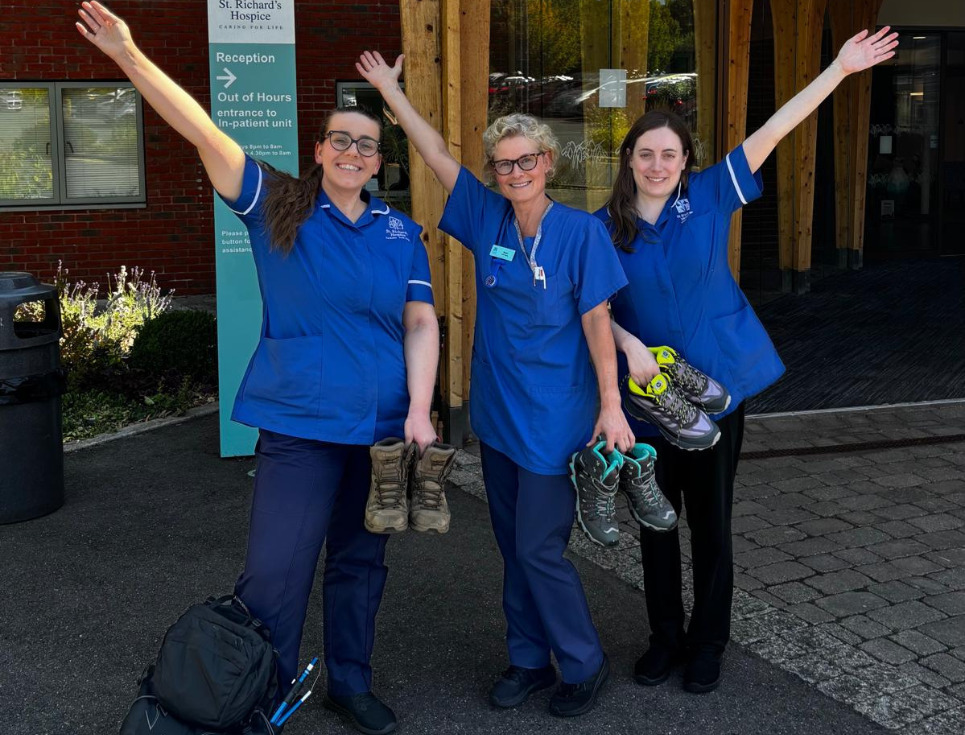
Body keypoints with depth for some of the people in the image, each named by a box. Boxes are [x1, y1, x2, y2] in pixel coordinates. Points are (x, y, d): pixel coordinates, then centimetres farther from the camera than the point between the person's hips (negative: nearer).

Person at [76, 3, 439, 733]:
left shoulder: (400, 232, 6)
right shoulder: (278, 206, -1)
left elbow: (421, 323, 4)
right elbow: (203, 131, -11)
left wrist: (419, 411, -7)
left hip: (384, 425, 3)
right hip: (299, 424, -3)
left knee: (360, 562, 15)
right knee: (275, 571, -4)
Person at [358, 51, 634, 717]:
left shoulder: (581, 231, -11)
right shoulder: (489, 218, 2)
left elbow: (596, 322, -11)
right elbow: (436, 152, 7)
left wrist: (611, 405, -13)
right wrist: (389, 88, 7)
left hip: (555, 418, -5)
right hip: (498, 411, 6)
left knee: (539, 548, -2)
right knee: (513, 544, 14)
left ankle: (586, 665, 18)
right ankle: (530, 661, 29)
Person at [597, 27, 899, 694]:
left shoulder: (709, 198, -2)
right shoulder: (604, 227, -1)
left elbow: (772, 132, -6)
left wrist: (840, 68, -8)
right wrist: (630, 345, -19)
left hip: (716, 385, -1)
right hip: (648, 391, 1)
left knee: (711, 519, 9)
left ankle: (708, 645, 25)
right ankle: (665, 638, 29)